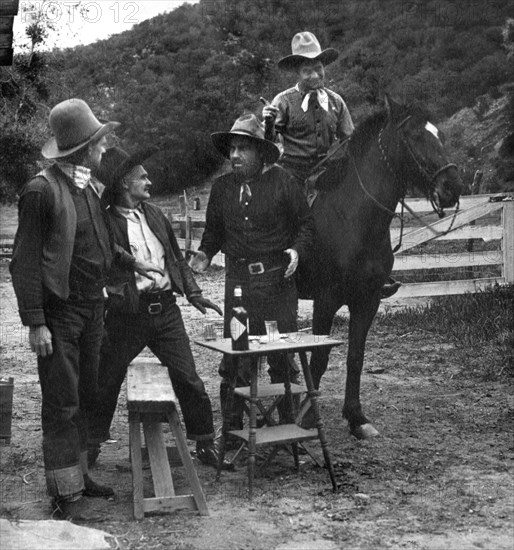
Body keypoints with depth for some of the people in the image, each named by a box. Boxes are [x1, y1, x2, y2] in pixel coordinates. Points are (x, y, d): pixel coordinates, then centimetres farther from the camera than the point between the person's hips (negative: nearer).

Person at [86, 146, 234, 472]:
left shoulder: (155, 214, 12)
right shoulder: (106, 223, -8)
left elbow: (177, 258, 18)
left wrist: (193, 292, 11)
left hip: (166, 309, 5)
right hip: (128, 314, -4)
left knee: (189, 379, 3)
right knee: (106, 382, 9)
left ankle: (206, 445, 15)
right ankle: (91, 445, 29)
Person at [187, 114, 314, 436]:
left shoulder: (281, 180, -3)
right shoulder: (222, 187, 7)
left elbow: (306, 224, 2)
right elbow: (214, 230, 18)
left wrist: (297, 250, -15)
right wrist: (205, 253, 1)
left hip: (278, 277, -2)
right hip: (238, 279, 3)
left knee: (283, 355, 6)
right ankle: (232, 427, 17)